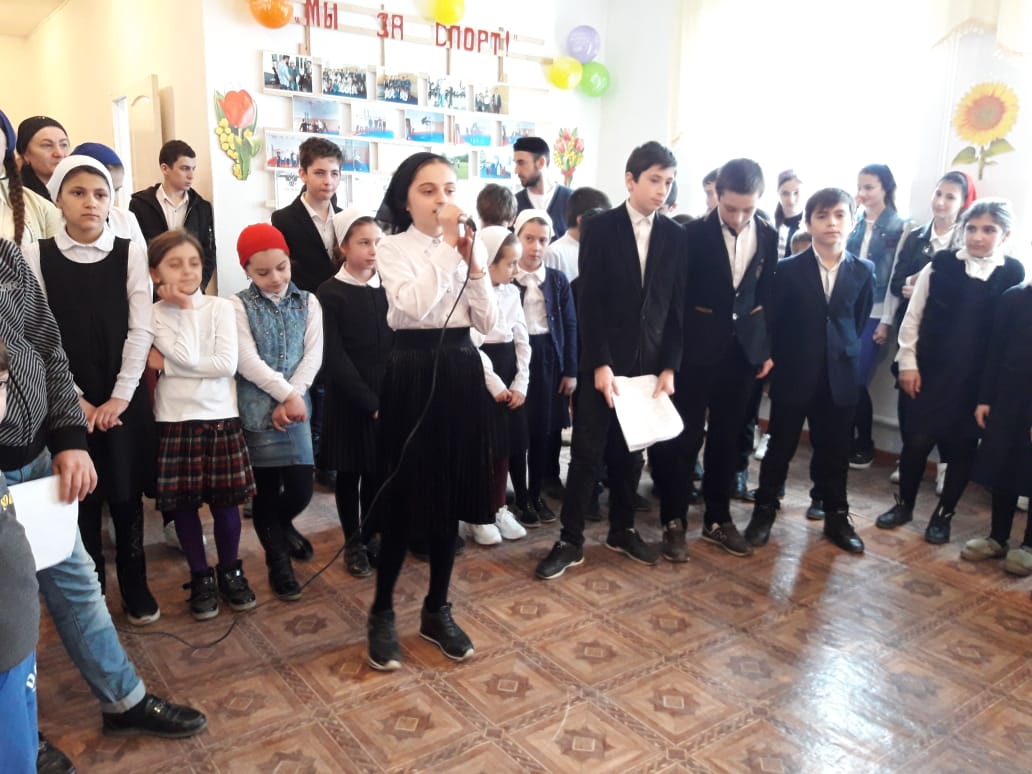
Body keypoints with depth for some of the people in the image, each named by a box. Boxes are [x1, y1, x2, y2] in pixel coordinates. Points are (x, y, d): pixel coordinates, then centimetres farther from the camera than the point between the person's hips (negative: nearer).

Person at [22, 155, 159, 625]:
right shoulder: (36, 256, -2)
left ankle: (135, 586, 24)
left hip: (123, 398, 0)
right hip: (67, 401, 0)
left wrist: (119, 396, -8)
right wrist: (74, 398, -8)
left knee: (126, 494, 7)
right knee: (80, 497, 7)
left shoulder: (130, 254, -1)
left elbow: (141, 329, -4)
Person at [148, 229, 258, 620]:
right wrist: (183, 308, -11)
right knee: (183, 503, 8)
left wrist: (167, 364, -10)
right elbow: (189, 357, -16)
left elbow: (227, 364, -11)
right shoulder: (153, 315, -2)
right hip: (175, 421, 0)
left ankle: (230, 572, 26)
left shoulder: (221, 307, 0)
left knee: (225, 501, 7)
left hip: (220, 417, 0)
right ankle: (200, 578, 24)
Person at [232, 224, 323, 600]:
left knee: (301, 490, 1)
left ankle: (280, 526, 35)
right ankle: (278, 562, 22)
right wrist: (286, 394, -14)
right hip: (255, 410, -2)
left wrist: (290, 400, -11)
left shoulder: (308, 302, 6)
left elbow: (313, 356, -1)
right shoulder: (238, 305, -1)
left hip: (294, 408, 2)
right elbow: (246, 361, -11)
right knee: (266, 491, 4)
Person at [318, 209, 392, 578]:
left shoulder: (389, 287, 6)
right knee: (350, 472, 8)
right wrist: (369, 402, -15)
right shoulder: (330, 292, -6)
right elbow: (333, 357, -11)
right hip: (349, 398, -3)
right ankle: (353, 543, 23)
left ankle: (371, 535, 27)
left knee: (380, 470, 9)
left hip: (388, 395, 3)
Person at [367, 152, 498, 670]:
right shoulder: (394, 247, -4)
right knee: (405, 495, 1)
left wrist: (472, 262, -9)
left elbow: (487, 321, 1)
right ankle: (382, 613, 21)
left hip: (460, 370, 4)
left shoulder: (469, 245, 8)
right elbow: (414, 305, -23)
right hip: (412, 372, -4)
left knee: (450, 495, 10)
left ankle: (437, 611, 26)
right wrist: (447, 247, -20)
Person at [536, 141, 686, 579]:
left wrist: (669, 366, -2)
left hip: (649, 362, 4)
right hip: (604, 362, -3)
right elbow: (588, 301, -9)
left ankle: (622, 530, 28)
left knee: (628, 450, 13)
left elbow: (676, 305, 5)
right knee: (587, 452, 0)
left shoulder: (675, 236, 6)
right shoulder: (601, 228, -5)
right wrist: (600, 363, -15)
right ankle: (571, 540, 9)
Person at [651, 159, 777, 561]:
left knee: (727, 435, 12)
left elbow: (769, 294, 9)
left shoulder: (768, 235, 2)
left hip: (744, 346, 4)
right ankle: (674, 521, 12)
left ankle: (718, 518, 25)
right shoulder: (693, 234, -10)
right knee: (685, 435, 1)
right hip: (698, 346, -4)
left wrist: (768, 347, 7)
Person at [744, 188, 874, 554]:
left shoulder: (863, 271, 2)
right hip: (793, 375, -2)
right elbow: (774, 323, -2)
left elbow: (859, 322, 10)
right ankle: (765, 510, 23)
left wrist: (842, 355, 6)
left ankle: (836, 516, 26)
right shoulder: (788, 269, -4)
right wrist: (777, 365, -2)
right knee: (780, 447, 9)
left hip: (839, 376, 2)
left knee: (834, 451, 11)